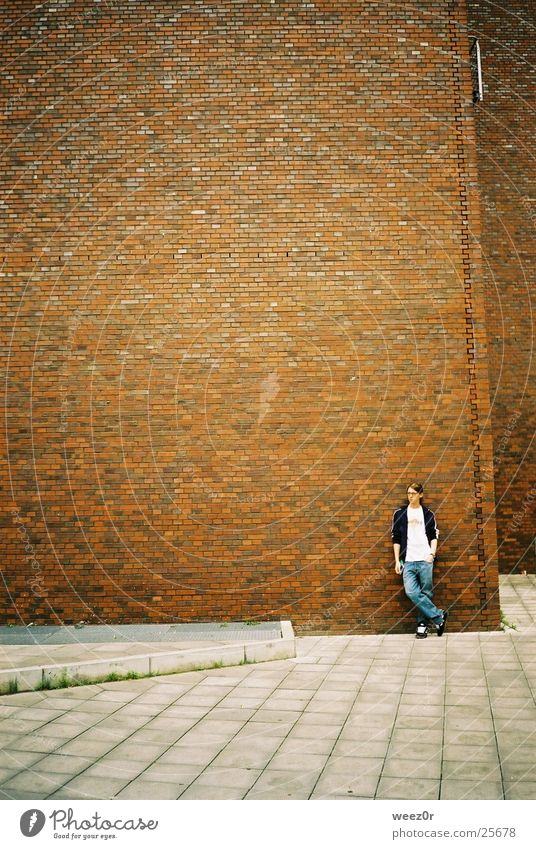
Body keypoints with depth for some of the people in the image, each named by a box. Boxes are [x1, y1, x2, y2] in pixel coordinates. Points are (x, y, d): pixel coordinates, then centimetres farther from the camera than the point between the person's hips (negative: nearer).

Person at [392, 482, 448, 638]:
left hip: (425, 560, 0)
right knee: (411, 592, -13)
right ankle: (438, 616, -4)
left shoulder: (428, 514, 9)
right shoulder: (399, 514, 8)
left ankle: (422, 624, 12)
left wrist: (432, 553, -6)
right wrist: (397, 560, 3)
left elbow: (434, 536, 10)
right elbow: (396, 539, 8)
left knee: (425, 593, 0)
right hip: (408, 561, 0)